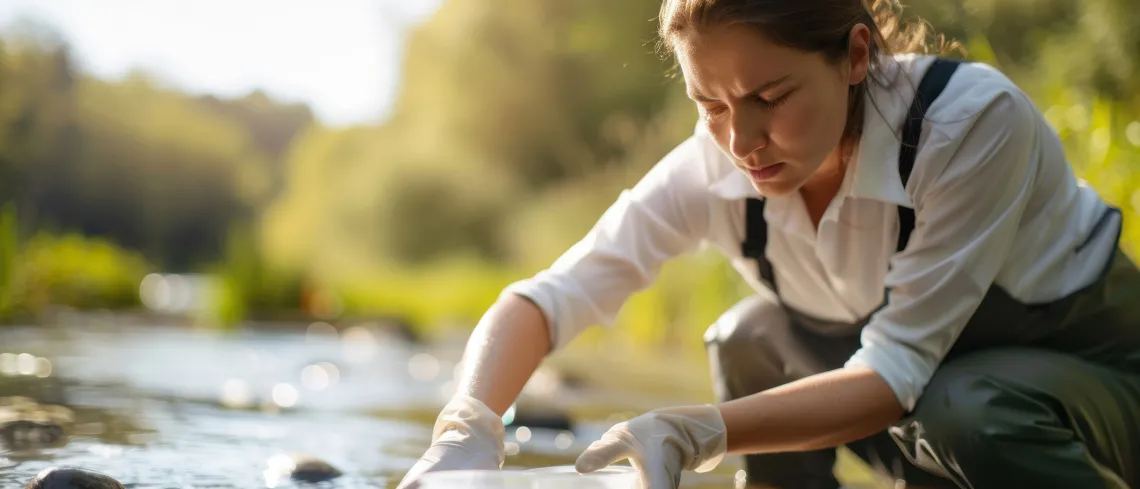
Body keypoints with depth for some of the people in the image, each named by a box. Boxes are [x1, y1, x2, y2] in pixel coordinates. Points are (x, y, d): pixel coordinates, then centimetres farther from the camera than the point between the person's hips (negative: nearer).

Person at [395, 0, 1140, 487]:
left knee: (967, 412, -35)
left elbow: (896, 374, -34)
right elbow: (548, 296, -23)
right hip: (930, 377, 5)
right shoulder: (714, 169, -20)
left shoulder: (973, 119, -32)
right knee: (754, 343, -17)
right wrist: (468, 428, -44)